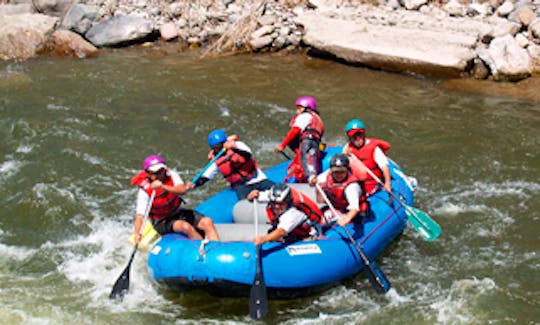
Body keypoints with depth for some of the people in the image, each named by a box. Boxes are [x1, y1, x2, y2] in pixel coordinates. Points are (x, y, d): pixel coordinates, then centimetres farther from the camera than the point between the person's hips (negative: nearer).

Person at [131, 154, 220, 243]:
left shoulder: (171, 175, -13)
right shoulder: (145, 191, -21)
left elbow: (182, 190, -31)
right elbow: (140, 215, -29)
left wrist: (163, 187, -47)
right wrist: (137, 234, -46)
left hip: (178, 213, 4)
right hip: (162, 222, -4)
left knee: (207, 222, -15)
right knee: (186, 226, -32)